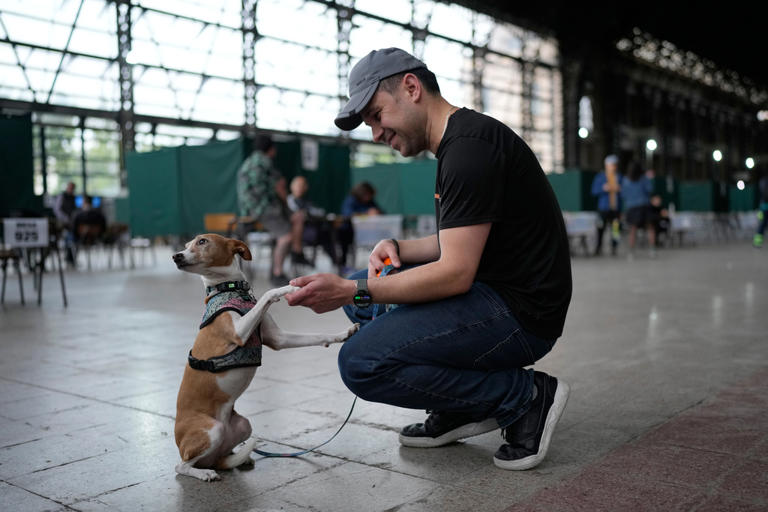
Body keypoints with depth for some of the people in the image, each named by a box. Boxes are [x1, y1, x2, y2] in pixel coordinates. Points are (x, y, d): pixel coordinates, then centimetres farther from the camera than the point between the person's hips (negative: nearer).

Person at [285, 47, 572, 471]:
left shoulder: (469, 147, -19)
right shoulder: (459, 142, 14)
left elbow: (456, 273, -23)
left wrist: (351, 291, -21)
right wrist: (397, 248, 5)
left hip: (521, 313, -11)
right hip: (495, 291, 11)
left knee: (361, 363, -20)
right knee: (360, 295, 14)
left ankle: (525, 397, -6)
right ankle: (463, 408, 11)